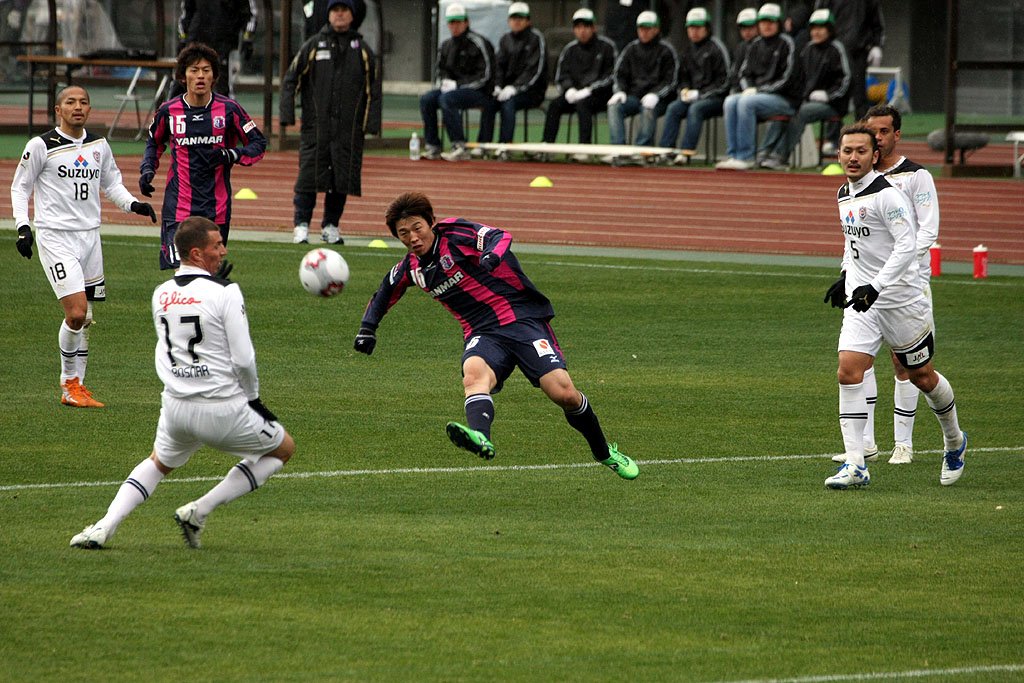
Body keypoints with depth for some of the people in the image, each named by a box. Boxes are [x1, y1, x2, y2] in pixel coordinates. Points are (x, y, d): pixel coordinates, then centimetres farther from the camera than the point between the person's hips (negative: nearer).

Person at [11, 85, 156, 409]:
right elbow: (19, 187, 2)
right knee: (76, 312, -16)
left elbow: (111, 182, 23)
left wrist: (133, 204, 6)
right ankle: (70, 382, 3)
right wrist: (23, 227, -8)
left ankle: (75, 386, 19)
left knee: (84, 319, 7)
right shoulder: (41, 146, -6)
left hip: (90, 236, 5)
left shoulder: (99, 146, 9)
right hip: (55, 237, -5)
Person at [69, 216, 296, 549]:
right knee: (284, 448, 18)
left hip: (175, 407, 5)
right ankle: (199, 511, 9)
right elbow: (243, 359, -15)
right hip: (223, 409, -5)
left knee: (158, 463, 33)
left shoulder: (160, 294, 6)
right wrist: (253, 398, 5)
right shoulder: (225, 292, -12)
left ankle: (105, 526, 10)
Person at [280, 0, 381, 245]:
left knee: (343, 178, 3)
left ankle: (331, 225, 14)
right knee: (309, 176, -7)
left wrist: (372, 124, 1)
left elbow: (373, 90, 10)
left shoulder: (363, 50, 9)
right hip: (316, 126, -2)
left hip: (349, 129, 2)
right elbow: (290, 80, 6)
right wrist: (287, 114, -4)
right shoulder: (313, 46, 5)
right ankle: (301, 225, -4)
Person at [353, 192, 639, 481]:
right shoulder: (410, 269, 12)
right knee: (474, 374, -34)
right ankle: (481, 439, -64)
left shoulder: (454, 233, -5)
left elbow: (500, 236, -20)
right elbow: (383, 294, 31)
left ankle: (605, 453, 11)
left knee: (563, 393, -17)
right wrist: (367, 328, 17)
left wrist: (492, 253, -42)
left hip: (523, 318, -4)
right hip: (483, 335, 4)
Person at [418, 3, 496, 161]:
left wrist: (458, 85, -19)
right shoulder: (447, 46, 13)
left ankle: (459, 146, -32)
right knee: (426, 99, -13)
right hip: (452, 88, 7)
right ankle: (432, 147, -13)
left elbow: (485, 76, -15)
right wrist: (443, 82, -4)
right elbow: (441, 71, 20)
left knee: (447, 99, -32)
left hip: (480, 93, -7)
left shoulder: (479, 43, -10)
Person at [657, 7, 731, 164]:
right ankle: (666, 149, -29)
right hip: (692, 96, 6)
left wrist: (699, 94, -13)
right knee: (673, 108, -20)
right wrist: (685, 90, 1)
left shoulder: (716, 48, -5)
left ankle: (687, 151, -40)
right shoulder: (688, 51, 15)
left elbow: (723, 82, -9)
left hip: (715, 98, -6)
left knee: (696, 108, -33)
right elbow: (683, 77, 24)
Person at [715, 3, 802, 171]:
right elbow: (745, 73, 18)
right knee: (730, 102, -19)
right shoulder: (757, 44, 15)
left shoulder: (786, 44, -6)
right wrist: (749, 89, -5)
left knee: (746, 103, -31)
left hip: (785, 99, -7)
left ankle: (745, 157, -31)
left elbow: (787, 79, -12)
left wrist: (758, 91, -14)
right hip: (757, 92, 7)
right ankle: (732, 155, -24)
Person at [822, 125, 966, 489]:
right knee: (849, 370, -12)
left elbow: (906, 246, -22)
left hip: (901, 300, -6)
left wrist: (875, 287, -29)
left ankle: (954, 441, 36)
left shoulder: (886, 195, -16)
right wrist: (845, 277, 22)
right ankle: (855, 465, -14)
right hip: (861, 299, 6)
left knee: (921, 375, 9)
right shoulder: (844, 195, 9)